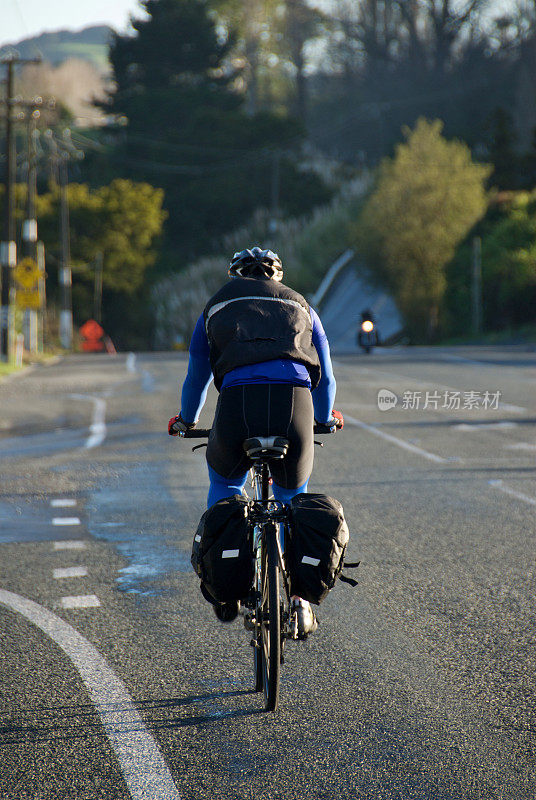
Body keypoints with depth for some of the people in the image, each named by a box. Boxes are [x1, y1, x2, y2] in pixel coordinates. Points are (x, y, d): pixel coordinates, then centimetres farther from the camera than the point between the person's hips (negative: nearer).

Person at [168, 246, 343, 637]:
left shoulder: (217, 308, 29)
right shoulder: (301, 306, 30)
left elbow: (196, 378, 39)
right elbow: (325, 378, 38)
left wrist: (186, 421, 59)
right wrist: (325, 418, 59)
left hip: (238, 403, 0)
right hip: (294, 401, 0)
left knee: (224, 484, 31)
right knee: (294, 499, 27)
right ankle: (300, 598, 18)